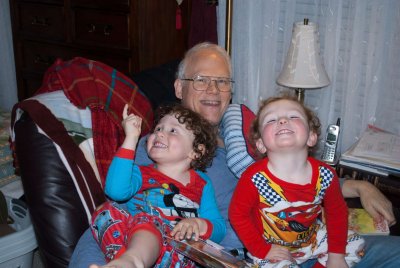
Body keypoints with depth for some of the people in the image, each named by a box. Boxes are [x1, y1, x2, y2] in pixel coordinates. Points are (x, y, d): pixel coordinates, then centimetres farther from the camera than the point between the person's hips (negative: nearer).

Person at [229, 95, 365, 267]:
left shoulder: (325, 175, -16)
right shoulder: (254, 178, -27)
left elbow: (337, 211, 1)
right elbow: (238, 214, -15)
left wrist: (336, 254, 1)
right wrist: (262, 250, -14)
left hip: (311, 238, 5)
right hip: (271, 247, -4)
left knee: (356, 245, 3)